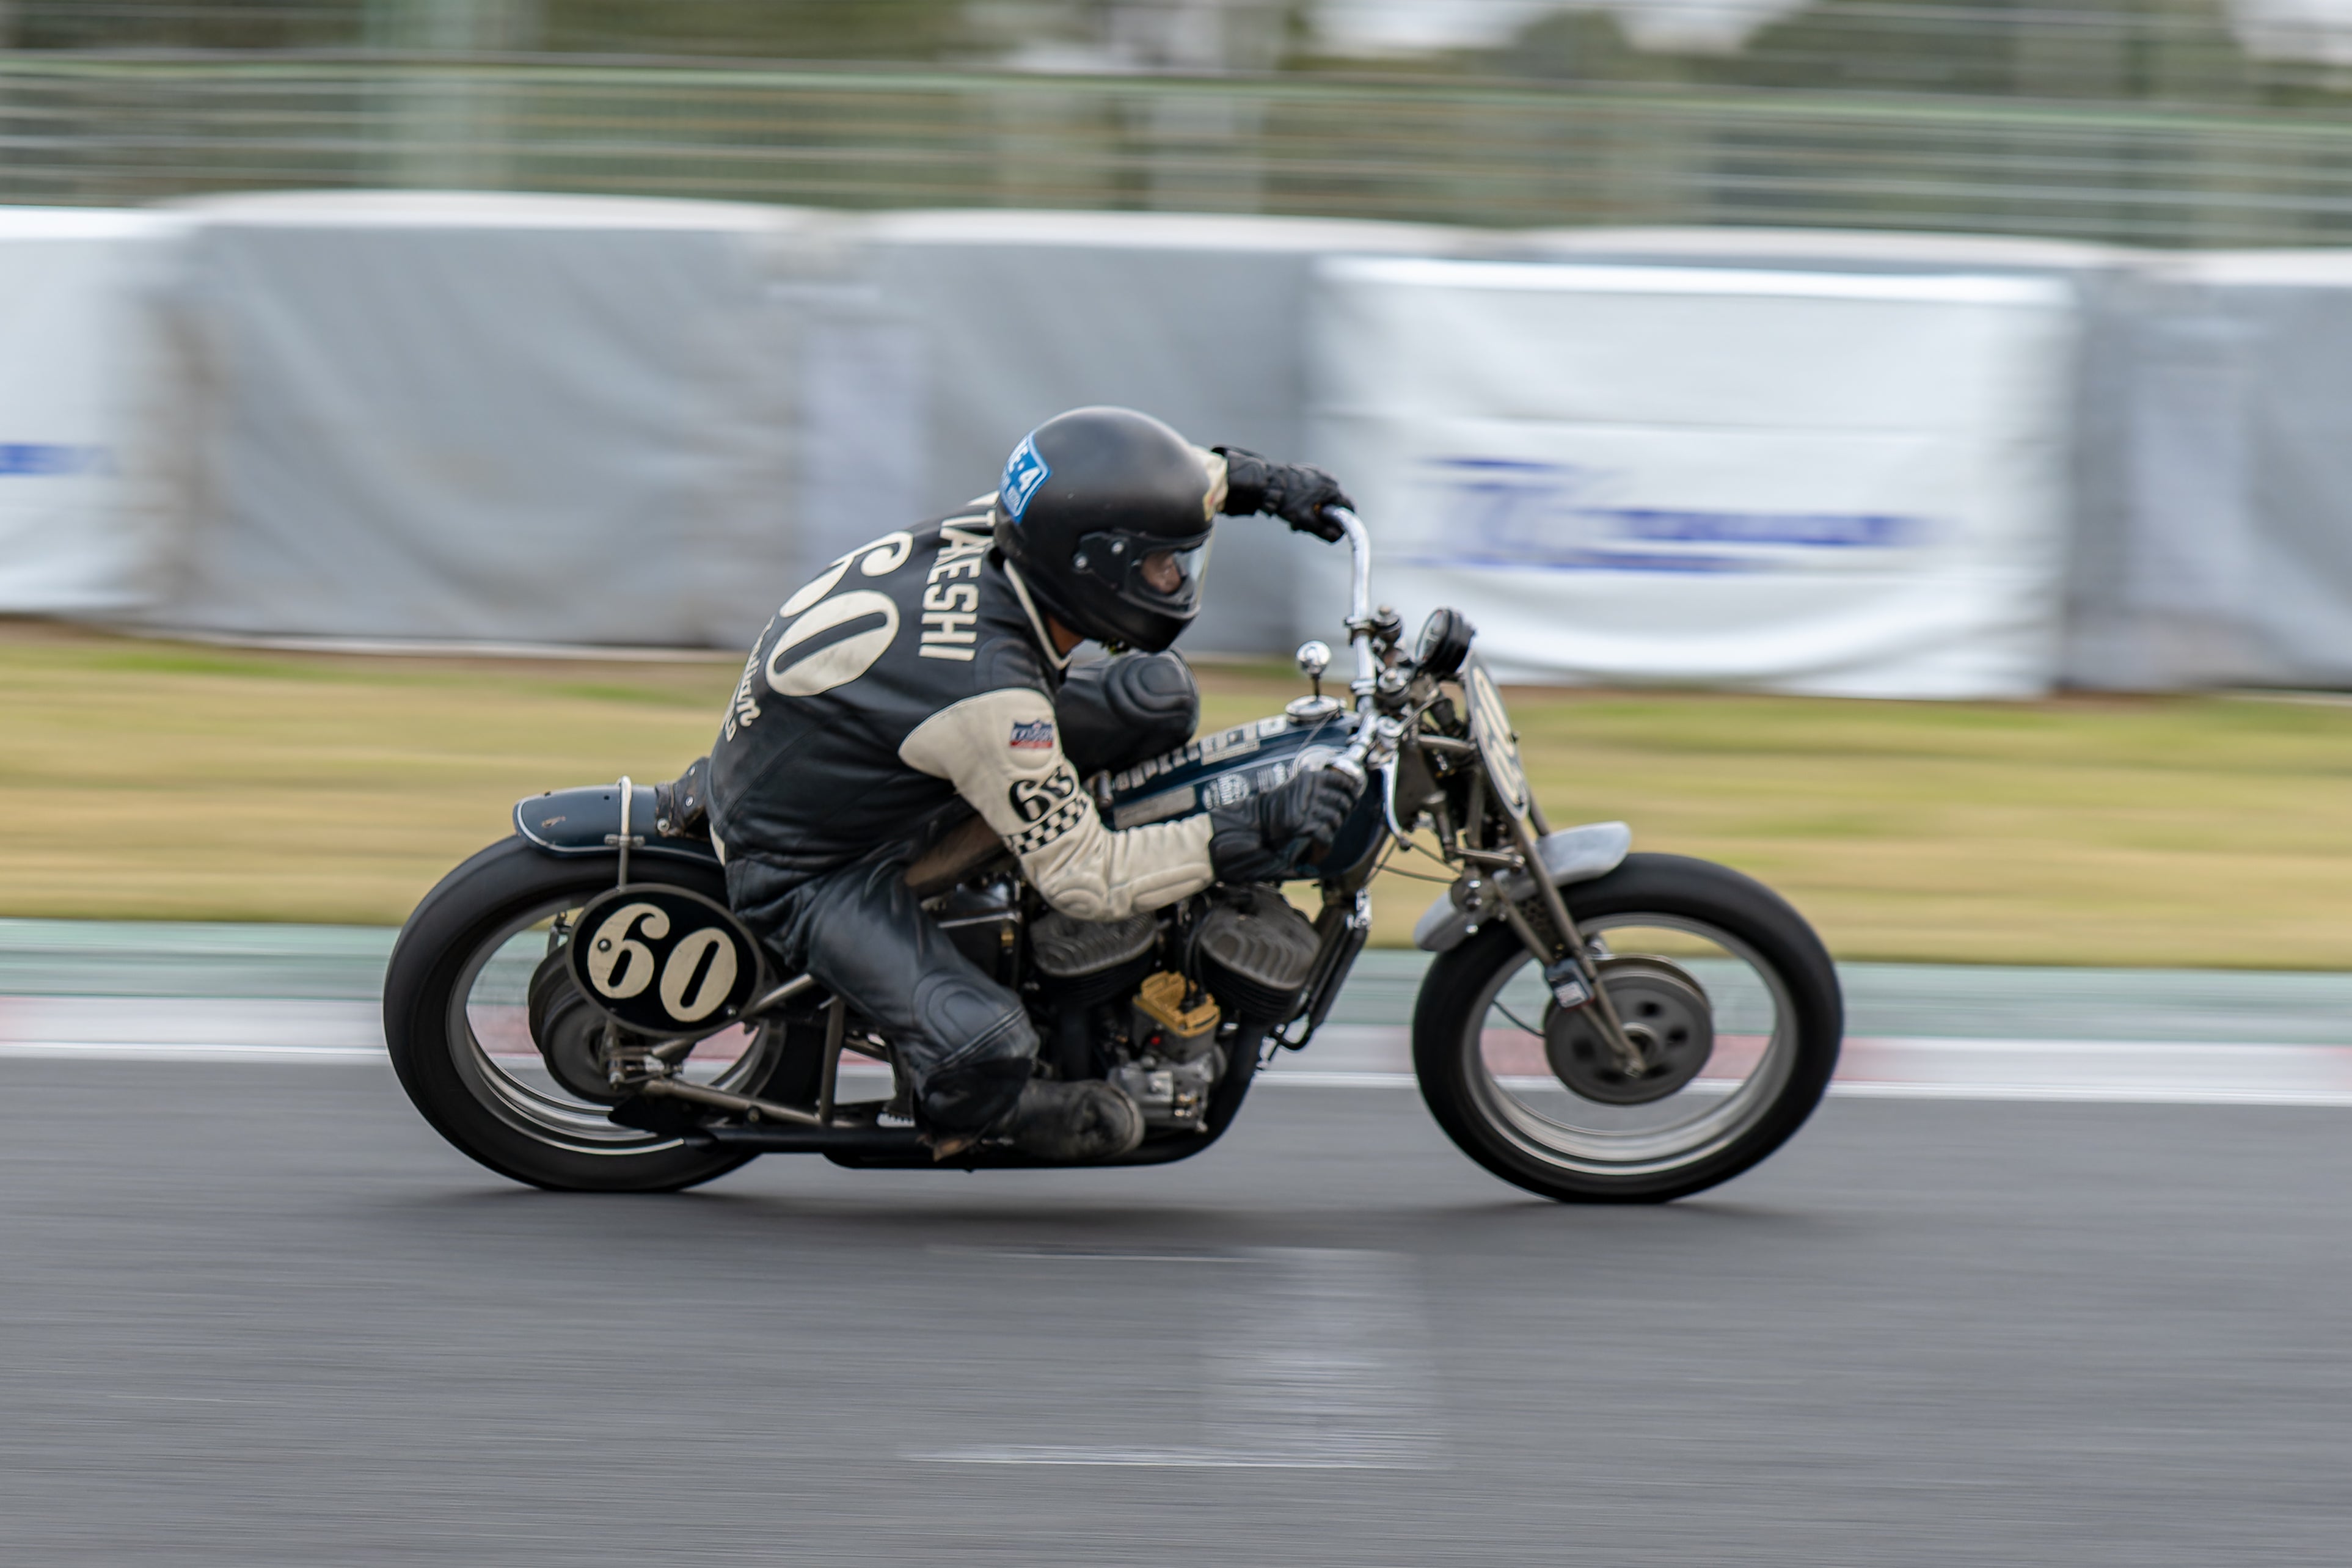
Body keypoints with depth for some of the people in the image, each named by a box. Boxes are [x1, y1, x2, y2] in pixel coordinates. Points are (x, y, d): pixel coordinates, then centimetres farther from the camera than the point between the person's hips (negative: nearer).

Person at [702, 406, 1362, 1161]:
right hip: (804, 867, -9)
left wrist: (1259, 480, -2)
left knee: (1155, 696, -3)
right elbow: (1084, 878, -29)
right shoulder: (988, 695, -38)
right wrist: (1257, 832, -32)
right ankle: (962, 1110, 9)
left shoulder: (1003, 526, -17)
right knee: (983, 1054, -29)